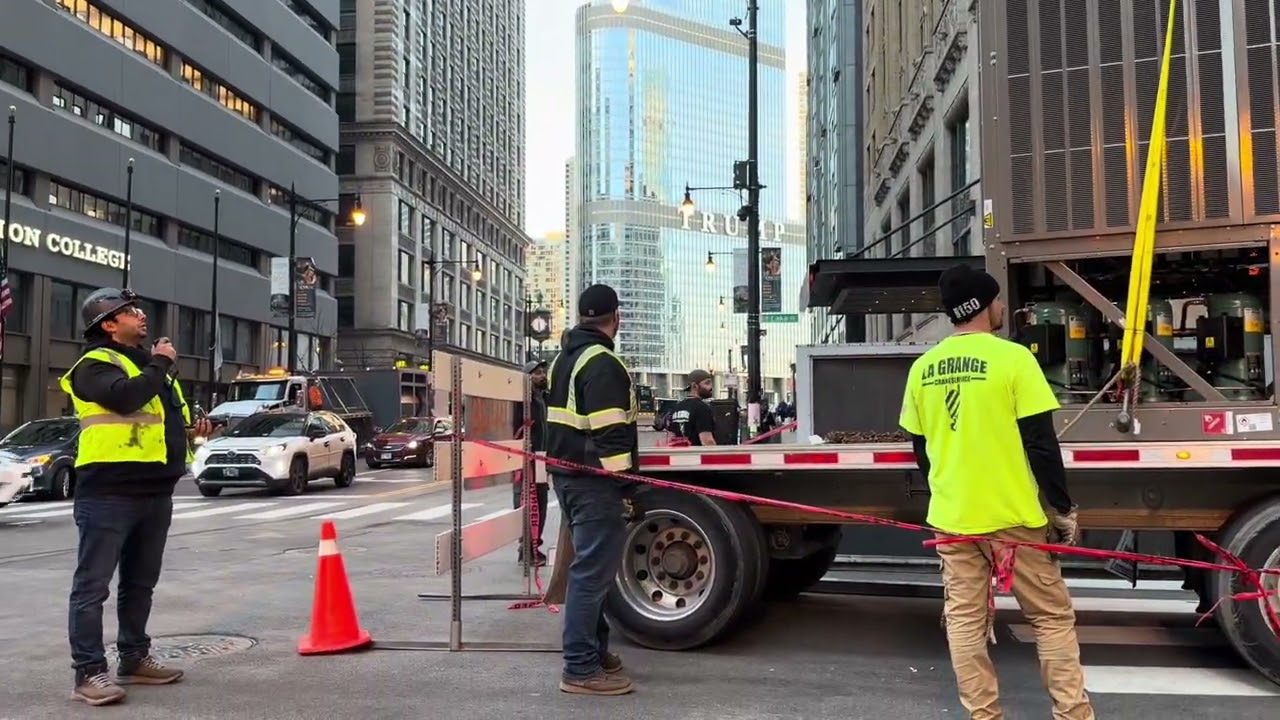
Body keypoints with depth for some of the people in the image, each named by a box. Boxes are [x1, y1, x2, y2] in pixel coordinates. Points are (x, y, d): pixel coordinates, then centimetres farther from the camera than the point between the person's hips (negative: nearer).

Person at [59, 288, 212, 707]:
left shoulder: (147, 362, 20)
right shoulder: (96, 364, -7)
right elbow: (126, 397, -27)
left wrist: (192, 427, 11)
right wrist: (160, 363, -13)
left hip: (155, 491, 9)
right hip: (109, 492, -9)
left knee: (140, 583, 16)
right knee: (93, 584, -5)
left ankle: (134, 660, 27)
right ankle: (89, 672, -2)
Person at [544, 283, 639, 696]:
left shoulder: (565, 359, 17)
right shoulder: (602, 364, -15)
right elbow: (610, 434, -21)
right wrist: (627, 485, -18)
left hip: (566, 475, 10)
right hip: (593, 482, -10)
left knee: (589, 567, 18)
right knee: (592, 571, -8)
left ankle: (594, 650, 27)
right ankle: (580, 669, -5)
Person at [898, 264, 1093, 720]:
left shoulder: (923, 368, 2)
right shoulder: (1012, 357, -11)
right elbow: (1041, 443, -11)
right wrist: (1063, 508, -2)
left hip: (950, 517, 4)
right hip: (1011, 514, -4)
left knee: (964, 621, 11)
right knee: (1052, 617, 10)